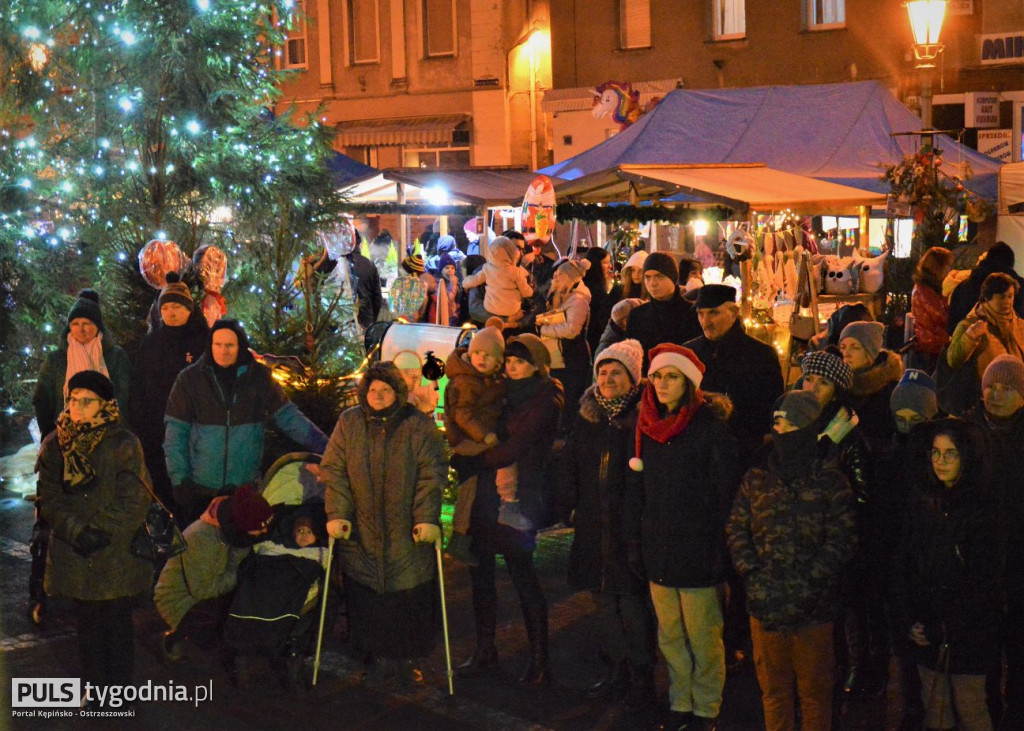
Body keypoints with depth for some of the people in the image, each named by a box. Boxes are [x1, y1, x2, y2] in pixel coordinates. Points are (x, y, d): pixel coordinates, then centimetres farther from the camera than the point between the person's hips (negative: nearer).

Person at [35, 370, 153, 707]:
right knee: (87, 622, 13)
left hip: (117, 551, -3)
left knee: (118, 622, 5)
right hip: (75, 553, 3)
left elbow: (134, 502, -8)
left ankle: (120, 688, 18)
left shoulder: (124, 445, -6)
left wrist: (102, 532, -15)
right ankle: (95, 684, 26)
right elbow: (48, 497, 1)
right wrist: (76, 531, -13)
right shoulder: (55, 445, 3)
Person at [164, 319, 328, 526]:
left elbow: (288, 416, 0)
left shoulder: (258, 377, 1)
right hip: (199, 488, -1)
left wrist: (325, 447, -10)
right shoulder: (190, 379, -2)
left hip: (245, 487, 1)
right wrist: (179, 478, -6)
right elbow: (175, 432, -1)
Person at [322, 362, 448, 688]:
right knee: (367, 600, 3)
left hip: (408, 533, -1)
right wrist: (337, 513, -6)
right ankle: (382, 661, 17)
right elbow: (334, 471, 4)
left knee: (409, 599, 1)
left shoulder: (419, 426, 1)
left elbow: (432, 476, -2)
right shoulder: (349, 423, 6)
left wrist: (427, 518, -10)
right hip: (361, 532, 2)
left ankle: (404, 661, 17)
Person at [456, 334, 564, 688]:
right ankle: (485, 651, 23)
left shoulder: (543, 401, -9)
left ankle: (540, 660, 8)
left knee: (522, 576, -2)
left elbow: (512, 451, -14)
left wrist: (472, 458, -2)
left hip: (518, 499, -7)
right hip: (486, 496, 7)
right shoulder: (502, 394, 14)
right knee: (480, 572, 10)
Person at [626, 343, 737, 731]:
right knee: (669, 636, 13)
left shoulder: (711, 427, -9)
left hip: (698, 550, -5)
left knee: (703, 638, 3)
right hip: (658, 550, 5)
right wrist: (635, 544, 9)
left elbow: (726, 493, -9)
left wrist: (721, 550, -12)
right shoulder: (648, 427, 9)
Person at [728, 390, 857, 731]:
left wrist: (808, 583, -13)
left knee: (815, 690, 8)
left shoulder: (829, 480, -3)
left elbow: (842, 538, -6)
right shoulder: (756, 479, 7)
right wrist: (752, 574, -4)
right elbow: (737, 530, 9)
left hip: (815, 606, -3)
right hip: (764, 602, 3)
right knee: (773, 689, 13)